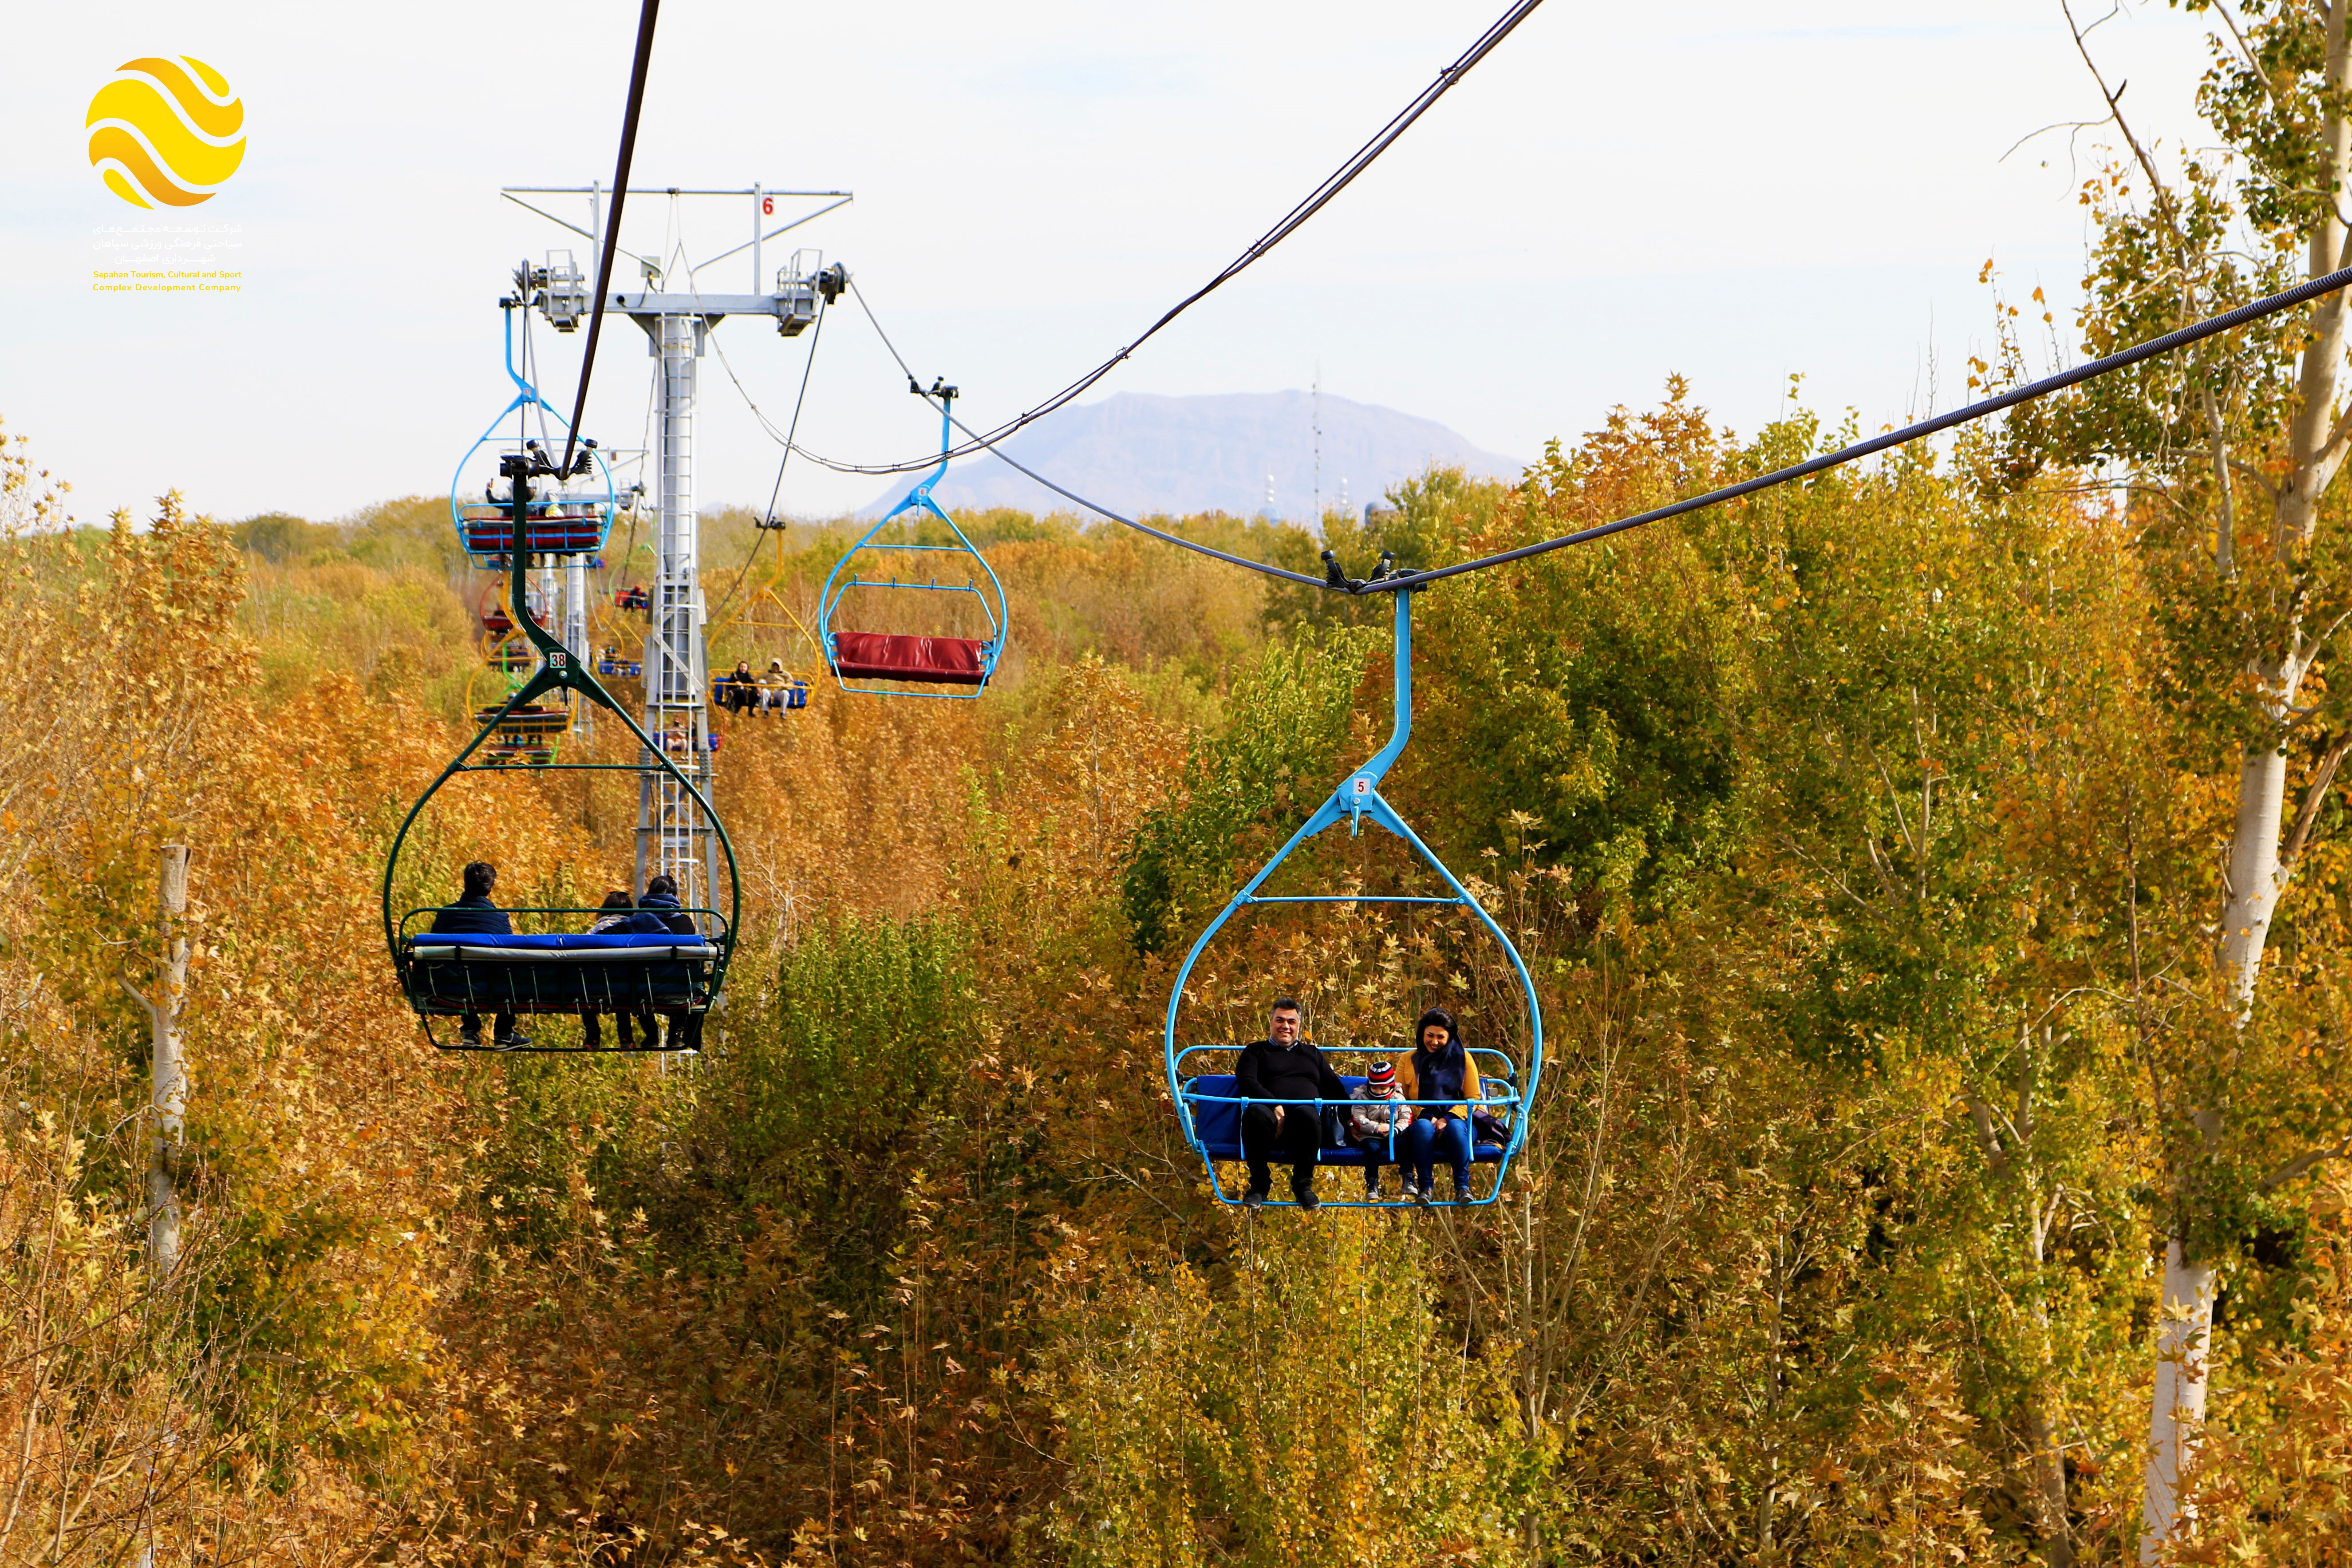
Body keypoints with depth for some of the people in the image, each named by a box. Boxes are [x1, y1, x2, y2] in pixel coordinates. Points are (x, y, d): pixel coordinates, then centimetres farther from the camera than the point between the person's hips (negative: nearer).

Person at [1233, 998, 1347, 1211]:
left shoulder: (1313, 1054, 34)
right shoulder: (1256, 1052, 24)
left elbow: (1335, 1089, 27)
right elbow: (1247, 1082, 5)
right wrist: (1275, 1106, -13)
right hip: (1272, 1117, -1)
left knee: (1307, 1113, -38)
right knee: (1255, 1112, -39)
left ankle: (1303, 1185, -24)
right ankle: (1259, 1185, -23)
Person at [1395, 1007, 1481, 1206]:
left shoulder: (1463, 1059, 12)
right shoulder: (1407, 1061, 14)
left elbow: (1473, 1099, 6)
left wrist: (1448, 1119, -11)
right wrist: (1425, 1116, -11)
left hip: (1456, 1121, 0)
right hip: (1423, 1121, 0)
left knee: (1456, 1127, -36)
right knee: (1423, 1127, -36)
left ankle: (1463, 1187, -34)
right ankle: (1426, 1187, -36)